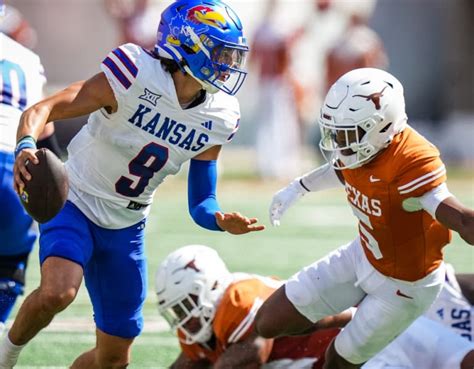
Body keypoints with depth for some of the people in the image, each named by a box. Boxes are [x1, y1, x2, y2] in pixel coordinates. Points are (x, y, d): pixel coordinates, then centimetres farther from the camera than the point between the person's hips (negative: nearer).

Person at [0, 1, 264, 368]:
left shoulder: (217, 120, -6)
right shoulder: (135, 77, -24)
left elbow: (200, 202, 3)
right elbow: (44, 109, -28)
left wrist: (222, 220, -20)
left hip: (126, 228, 6)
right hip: (75, 204, -6)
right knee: (57, 292, -34)